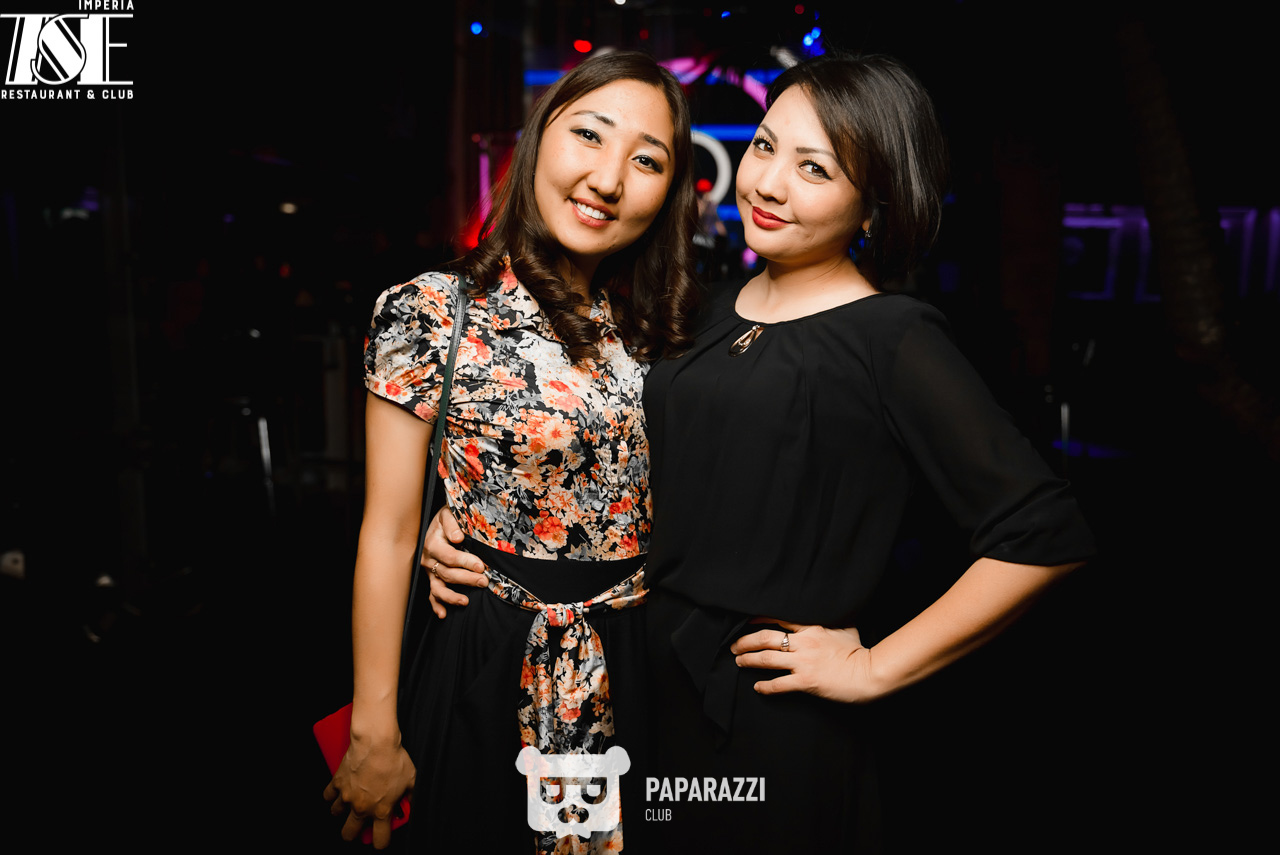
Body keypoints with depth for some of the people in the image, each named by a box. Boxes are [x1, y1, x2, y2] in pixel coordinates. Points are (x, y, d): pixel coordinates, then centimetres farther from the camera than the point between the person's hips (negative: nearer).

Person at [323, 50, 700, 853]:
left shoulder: (655, 328, 2)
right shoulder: (433, 313, -12)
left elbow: (669, 506, 9)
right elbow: (389, 532, -11)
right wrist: (374, 733, -9)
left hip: (635, 666, 5)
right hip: (490, 666, -4)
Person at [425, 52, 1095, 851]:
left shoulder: (892, 338, -14)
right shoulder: (719, 310, 7)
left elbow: (1045, 534, -18)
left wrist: (876, 668, -15)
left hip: (772, 724, -6)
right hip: (654, 682, 6)